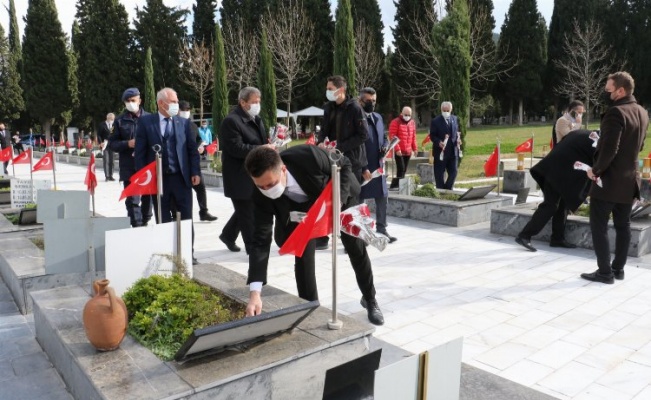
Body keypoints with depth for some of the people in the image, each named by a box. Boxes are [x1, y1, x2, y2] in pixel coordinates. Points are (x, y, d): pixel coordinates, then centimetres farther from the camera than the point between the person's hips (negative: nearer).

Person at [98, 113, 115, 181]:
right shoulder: (102, 125, -1)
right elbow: (98, 135, -1)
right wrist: (101, 142, -12)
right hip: (105, 145, -4)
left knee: (111, 161, 5)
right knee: (106, 161, -5)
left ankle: (110, 176, 11)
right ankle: (107, 176, -1)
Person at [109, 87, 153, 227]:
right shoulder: (120, 120, 4)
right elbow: (112, 143, 4)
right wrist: (127, 144, -13)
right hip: (129, 167, -1)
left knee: (148, 197, 13)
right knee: (132, 199, -4)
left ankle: (145, 222, 31)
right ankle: (137, 226, 0)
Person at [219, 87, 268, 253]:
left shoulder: (256, 119, 13)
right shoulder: (231, 121, -16)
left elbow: (262, 141, 22)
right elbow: (237, 148, -24)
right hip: (240, 177, -9)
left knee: (245, 211, 19)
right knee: (247, 213, 0)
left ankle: (228, 235, 39)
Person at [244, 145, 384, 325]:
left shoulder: (308, 156, -42)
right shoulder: (261, 195, -33)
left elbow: (344, 165, -23)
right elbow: (261, 240, -34)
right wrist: (255, 292, -41)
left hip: (341, 196, -1)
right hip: (303, 209, 1)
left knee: (357, 250, 8)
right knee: (303, 255, -11)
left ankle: (370, 299, 32)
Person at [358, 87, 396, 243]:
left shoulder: (378, 117, 16)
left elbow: (384, 137, 22)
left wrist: (385, 147, -1)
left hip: (378, 166, 8)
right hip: (361, 166, -8)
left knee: (382, 197, 12)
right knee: (359, 199, 2)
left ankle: (381, 230, 24)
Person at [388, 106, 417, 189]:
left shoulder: (412, 122, 13)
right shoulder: (395, 122, -7)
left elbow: (413, 136, 19)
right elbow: (392, 136, -12)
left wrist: (415, 148, 14)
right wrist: (397, 149, -17)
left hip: (408, 151, 6)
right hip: (399, 151, -6)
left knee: (404, 170, 8)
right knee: (401, 169, -14)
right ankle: (394, 186, -7)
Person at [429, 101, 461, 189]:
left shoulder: (455, 119, 10)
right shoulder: (435, 121, -6)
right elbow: (432, 135, -7)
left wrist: (458, 138, 0)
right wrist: (439, 142, -24)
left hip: (453, 151, 5)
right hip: (440, 151, -4)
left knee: (453, 172, 5)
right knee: (440, 175, 3)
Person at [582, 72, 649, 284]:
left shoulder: (616, 112, -19)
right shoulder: (642, 112, 10)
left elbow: (609, 149, -25)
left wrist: (596, 170, -14)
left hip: (609, 179, -9)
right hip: (629, 179, 9)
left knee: (598, 226, 0)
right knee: (623, 225, 14)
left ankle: (605, 272, 2)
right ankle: (618, 268, 22)